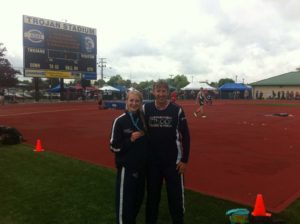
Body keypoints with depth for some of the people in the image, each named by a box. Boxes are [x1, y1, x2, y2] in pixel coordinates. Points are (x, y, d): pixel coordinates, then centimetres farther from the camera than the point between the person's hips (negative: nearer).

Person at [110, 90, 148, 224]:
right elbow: (114, 147, -13)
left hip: (141, 167, 6)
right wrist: (130, 139, -21)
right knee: (124, 202, 2)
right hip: (126, 167, -5)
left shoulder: (143, 119, 3)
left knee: (138, 199, 18)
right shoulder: (120, 121, -11)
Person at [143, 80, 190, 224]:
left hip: (173, 160, -1)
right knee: (152, 193, 16)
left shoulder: (177, 110, -8)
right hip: (152, 160, 2)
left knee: (176, 195, 7)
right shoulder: (146, 109, -4)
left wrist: (184, 159, -6)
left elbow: (185, 136, -3)